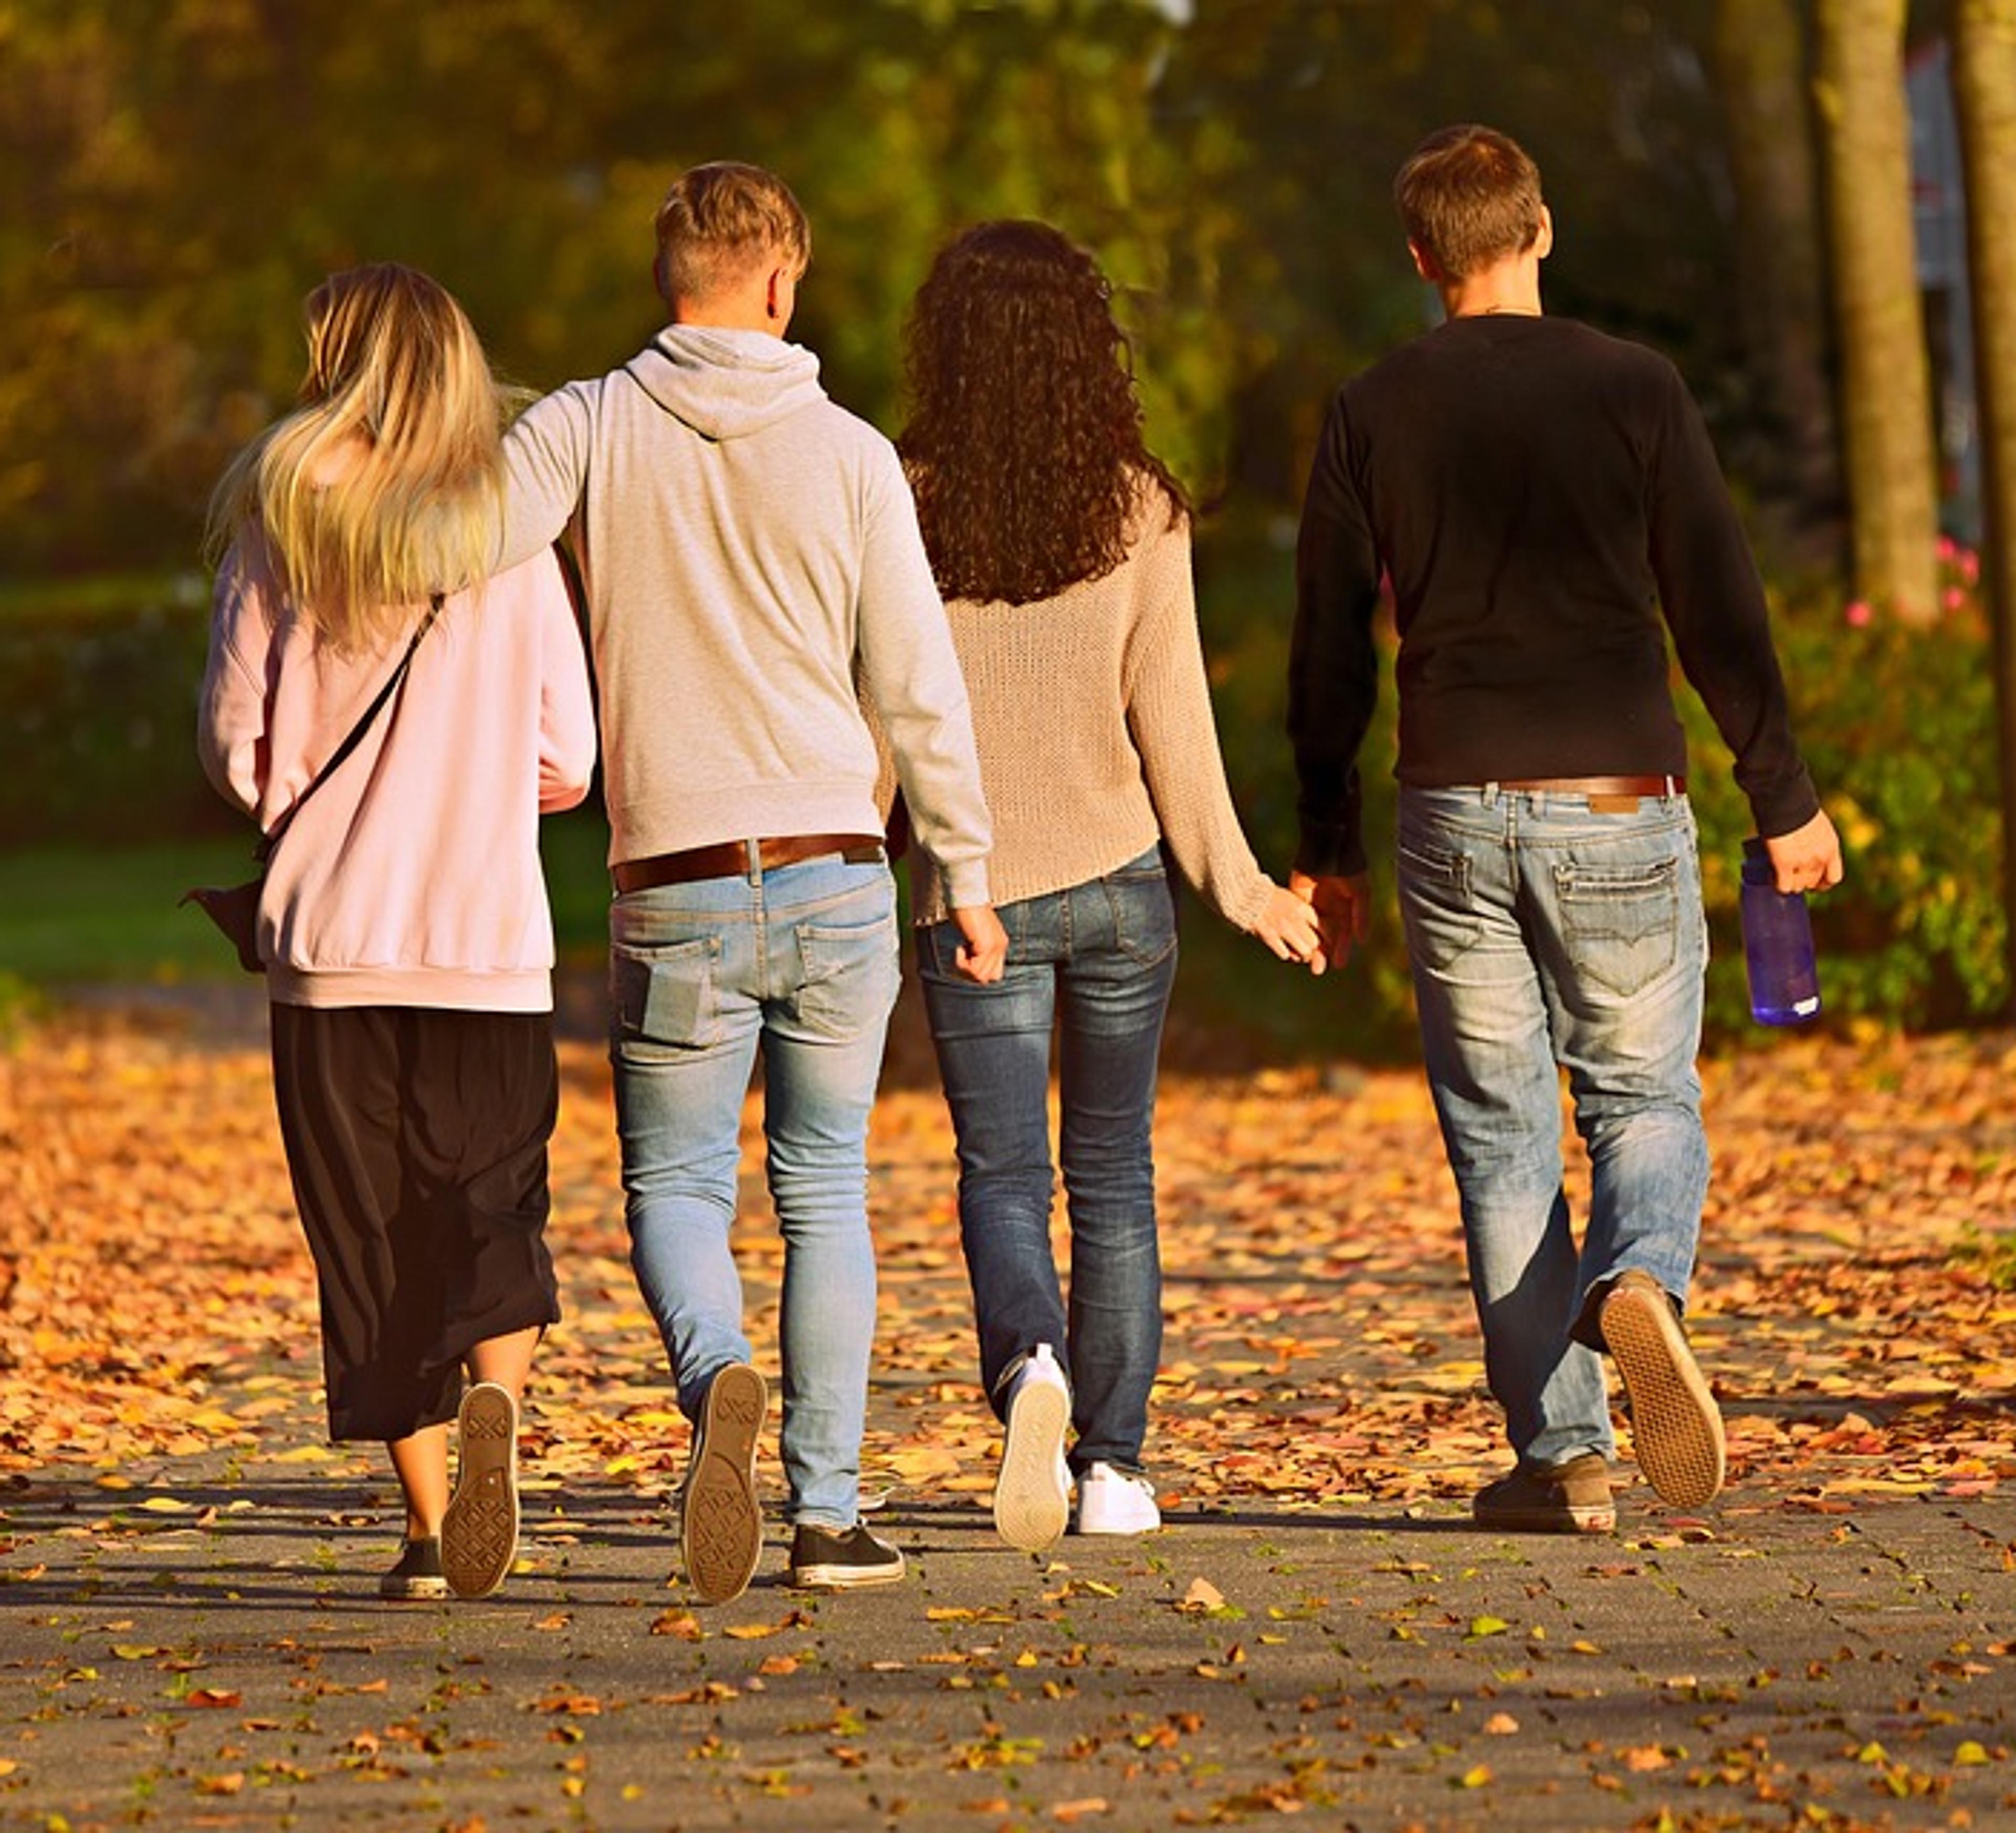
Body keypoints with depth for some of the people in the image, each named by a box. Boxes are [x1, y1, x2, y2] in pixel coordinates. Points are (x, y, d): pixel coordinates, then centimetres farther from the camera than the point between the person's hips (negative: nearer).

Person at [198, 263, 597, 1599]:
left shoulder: (280, 532, -2)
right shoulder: (510, 535, 0)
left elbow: (238, 746, -2)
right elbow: (567, 761, 1)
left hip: (331, 940, 0)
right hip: (491, 939, 0)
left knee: (370, 1234, 7)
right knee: (492, 1215, 8)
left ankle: (430, 1525, 4)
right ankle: (494, 1394, -21)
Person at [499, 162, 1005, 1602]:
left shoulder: (587, 428, -1)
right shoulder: (849, 454, -1)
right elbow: (919, 684, 1)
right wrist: (968, 871, 10)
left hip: (675, 888, -1)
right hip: (837, 876, 1)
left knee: (676, 1184, 9)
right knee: (826, 1187, 11)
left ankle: (718, 1376, -23)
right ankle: (828, 1512, 9)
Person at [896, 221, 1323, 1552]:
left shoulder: (905, 506, -7)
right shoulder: (1138, 509, -5)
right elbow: (1169, 709, -5)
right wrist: (1233, 880, 4)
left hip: (972, 891, -1)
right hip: (1118, 875, 1)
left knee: (1003, 1176, 3)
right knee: (1114, 1175, 12)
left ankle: (1029, 1364, -26)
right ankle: (1113, 1465, 13)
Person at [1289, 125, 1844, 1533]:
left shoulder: (1373, 416, 2)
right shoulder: (1635, 391, -2)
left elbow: (1330, 652, 5)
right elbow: (1719, 611, -3)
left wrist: (1327, 847, 13)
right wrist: (1784, 797, 5)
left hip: (1455, 816, 1)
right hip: (1618, 809, -1)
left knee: (1500, 1134, 8)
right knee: (1646, 1099, 11)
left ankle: (1562, 1456, 4)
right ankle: (1638, 1284, -22)